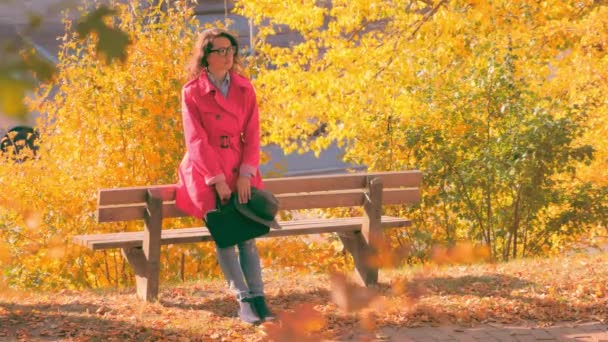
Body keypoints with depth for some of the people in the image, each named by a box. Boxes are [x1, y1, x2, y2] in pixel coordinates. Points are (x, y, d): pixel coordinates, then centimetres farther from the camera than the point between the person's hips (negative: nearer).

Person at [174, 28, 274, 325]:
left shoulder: (244, 89, 7)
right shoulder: (192, 92, -5)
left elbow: (252, 136, 4)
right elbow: (197, 141, -11)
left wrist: (245, 175, -10)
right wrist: (217, 181, -19)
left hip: (238, 169, 3)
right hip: (204, 171, -3)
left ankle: (258, 297, -22)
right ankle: (244, 300, -23)